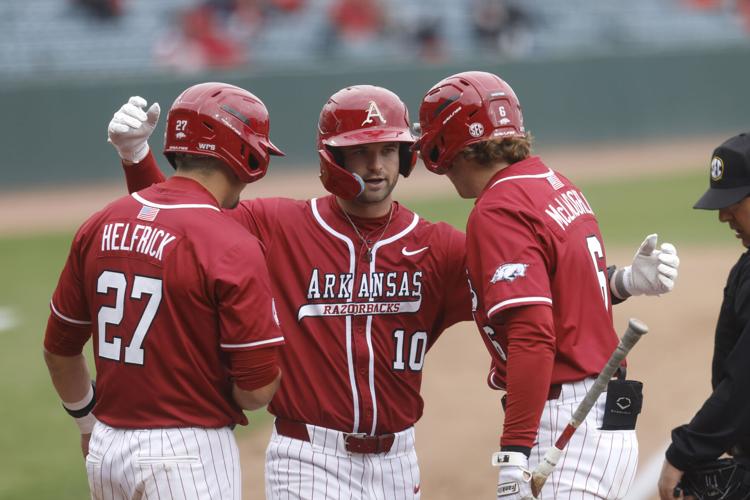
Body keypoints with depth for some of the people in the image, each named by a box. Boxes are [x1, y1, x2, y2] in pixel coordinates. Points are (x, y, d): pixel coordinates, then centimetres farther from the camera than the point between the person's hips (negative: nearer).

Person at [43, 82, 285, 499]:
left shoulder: (100, 226, 4)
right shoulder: (233, 248, -15)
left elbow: (59, 348, 15)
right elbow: (258, 389, -16)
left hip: (106, 449, 7)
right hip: (188, 456, -7)